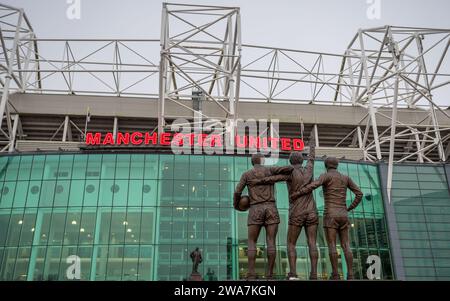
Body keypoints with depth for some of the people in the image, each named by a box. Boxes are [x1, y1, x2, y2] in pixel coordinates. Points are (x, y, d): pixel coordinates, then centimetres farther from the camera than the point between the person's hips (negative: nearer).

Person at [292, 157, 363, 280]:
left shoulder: (326, 176, -2)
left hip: (330, 215, -5)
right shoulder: (346, 178, 15)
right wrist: (349, 208, 23)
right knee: (346, 246, 4)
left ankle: (335, 276, -10)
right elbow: (359, 194, 13)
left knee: (331, 245, -5)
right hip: (343, 216, 5)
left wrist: (296, 194, -12)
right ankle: (350, 276, -6)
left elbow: (313, 185, -22)